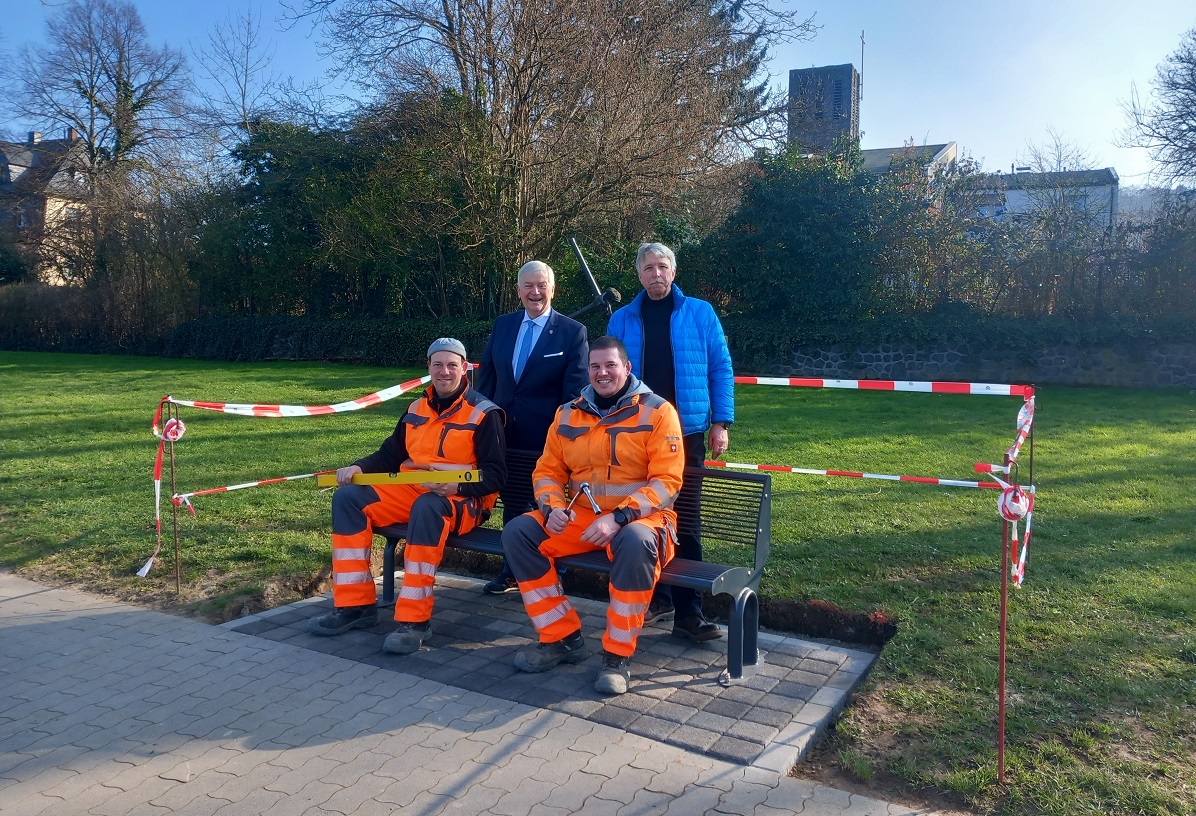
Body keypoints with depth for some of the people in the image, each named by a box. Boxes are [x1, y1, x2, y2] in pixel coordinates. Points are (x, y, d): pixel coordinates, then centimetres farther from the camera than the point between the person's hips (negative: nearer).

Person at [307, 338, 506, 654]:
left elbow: (494, 473, -10)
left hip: (462, 500, -7)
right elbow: (391, 454, 18)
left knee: (427, 508, -40)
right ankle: (355, 605, -10)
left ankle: (415, 619, -34)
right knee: (348, 498, -11)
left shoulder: (483, 412, -4)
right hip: (410, 490, 7)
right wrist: (359, 467, -1)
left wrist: (458, 486, -28)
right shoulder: (416, 409, 15)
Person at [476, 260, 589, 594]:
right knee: (512, 502, 16)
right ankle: (511, 571, 32)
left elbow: (575, 390, -8)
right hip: (504, 433, 5)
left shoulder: (573, 332, -6)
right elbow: (487, 377, 11)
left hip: (546, 437, -4)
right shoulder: (502, 325, 7)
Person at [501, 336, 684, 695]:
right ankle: (563, 638, -5)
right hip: (580, 516, 5)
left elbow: (667, 481, -13)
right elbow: (547, 471, 11)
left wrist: (618, 517, -24)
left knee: (636, 542, -39)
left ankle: (617, 655, -21)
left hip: (638, 517, -5)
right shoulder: (568, 414, 9)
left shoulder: (657, 411, -6)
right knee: (517, 533, -14)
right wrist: (553, 508, -11)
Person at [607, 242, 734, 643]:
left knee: (684, 521, 1)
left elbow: (721, 368, 3)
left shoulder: (700, 314, 4)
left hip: (685, 430, -2)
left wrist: (720, 422, -4)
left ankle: (688, 611, 7)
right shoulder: (622, 320, 8)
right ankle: (656, 597, 23)